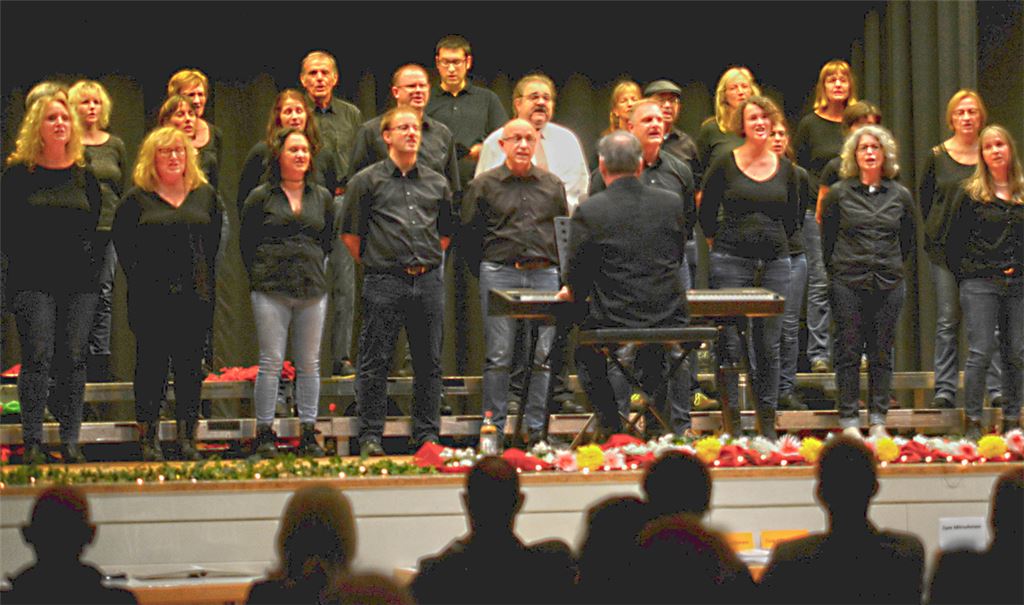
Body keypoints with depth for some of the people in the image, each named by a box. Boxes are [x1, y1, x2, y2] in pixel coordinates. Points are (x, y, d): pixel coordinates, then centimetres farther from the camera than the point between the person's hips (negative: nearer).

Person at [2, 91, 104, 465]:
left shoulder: (84, 174, 13)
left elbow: (98, 228, 13)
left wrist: (92, 263, 1)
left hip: (80, 284, 3)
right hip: (33, 283, -3)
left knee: (73, 359, 1)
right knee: (38, 358, -8)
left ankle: (70, 441, 5)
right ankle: (33, 443, -5)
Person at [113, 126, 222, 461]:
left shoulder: (205, 195, 10)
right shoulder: (137, 198, 2)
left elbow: (214, 239, 14)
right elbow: (122, 242, 3)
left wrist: (205, 277, 5)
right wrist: (139, 277, -4)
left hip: (195, 295, 3)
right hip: (150, 298, -3)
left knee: (190, 367, 4)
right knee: (151, 367, -1)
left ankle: (188, 439, 10)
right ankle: (149, 441, 3)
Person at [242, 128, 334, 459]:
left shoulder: (322, 197, 12)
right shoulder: (261, 197, 3)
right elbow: (246, 241, 6)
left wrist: (315, 269, 10)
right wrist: (262, 275, 3)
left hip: (313, 290, 3)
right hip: (271, 291, -3)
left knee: (309, 365, 5)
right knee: (271, 363, -5)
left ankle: (309, 435, 10)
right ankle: (265, 434, 0)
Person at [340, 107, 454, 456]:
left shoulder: (437, 184, 14)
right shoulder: (367, 181, 2)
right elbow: (350, 234, 3)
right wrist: (373, 263, 4)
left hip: (428, 281, 4)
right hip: (384, 283, -4)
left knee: (429, 362, 7)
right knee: (375, 362, -2)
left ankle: (427, 434, 15)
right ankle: (370, 436, 4)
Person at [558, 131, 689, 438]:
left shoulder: (588, 212, -12)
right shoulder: (672, 203, -2)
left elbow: (576, 286, -6)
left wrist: (573, 290, 18)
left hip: (612, 323, -2)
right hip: (668, 324, 2)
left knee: (583, 349, 30)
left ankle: (610, 424, 28)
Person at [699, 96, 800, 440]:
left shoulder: (785, 169, 9)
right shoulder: (725, 165, -1)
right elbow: (706, 214, 6)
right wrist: (723, 247, 9)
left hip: (774, 262, 3)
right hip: (731, 262, -3)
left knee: (769, 344, 4)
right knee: (730, 343, -4)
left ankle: (767, 423, 11)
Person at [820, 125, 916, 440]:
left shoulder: (900, 196, 7)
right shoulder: (839, 193, 2)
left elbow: (908, 239, 18)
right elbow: (826, 237, 9)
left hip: (889, 283, 2)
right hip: (848, 283, -2)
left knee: (882, 354, 4)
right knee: (849, 352, -1)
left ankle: (878, 420, 10)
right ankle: (849, 421, 4)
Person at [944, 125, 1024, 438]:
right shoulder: (970, 194, 2)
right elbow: (955, 241, 3)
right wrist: (964, 275, -1)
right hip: (980, 284, -3)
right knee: (980, 353, -5)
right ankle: (973, 422, 1)